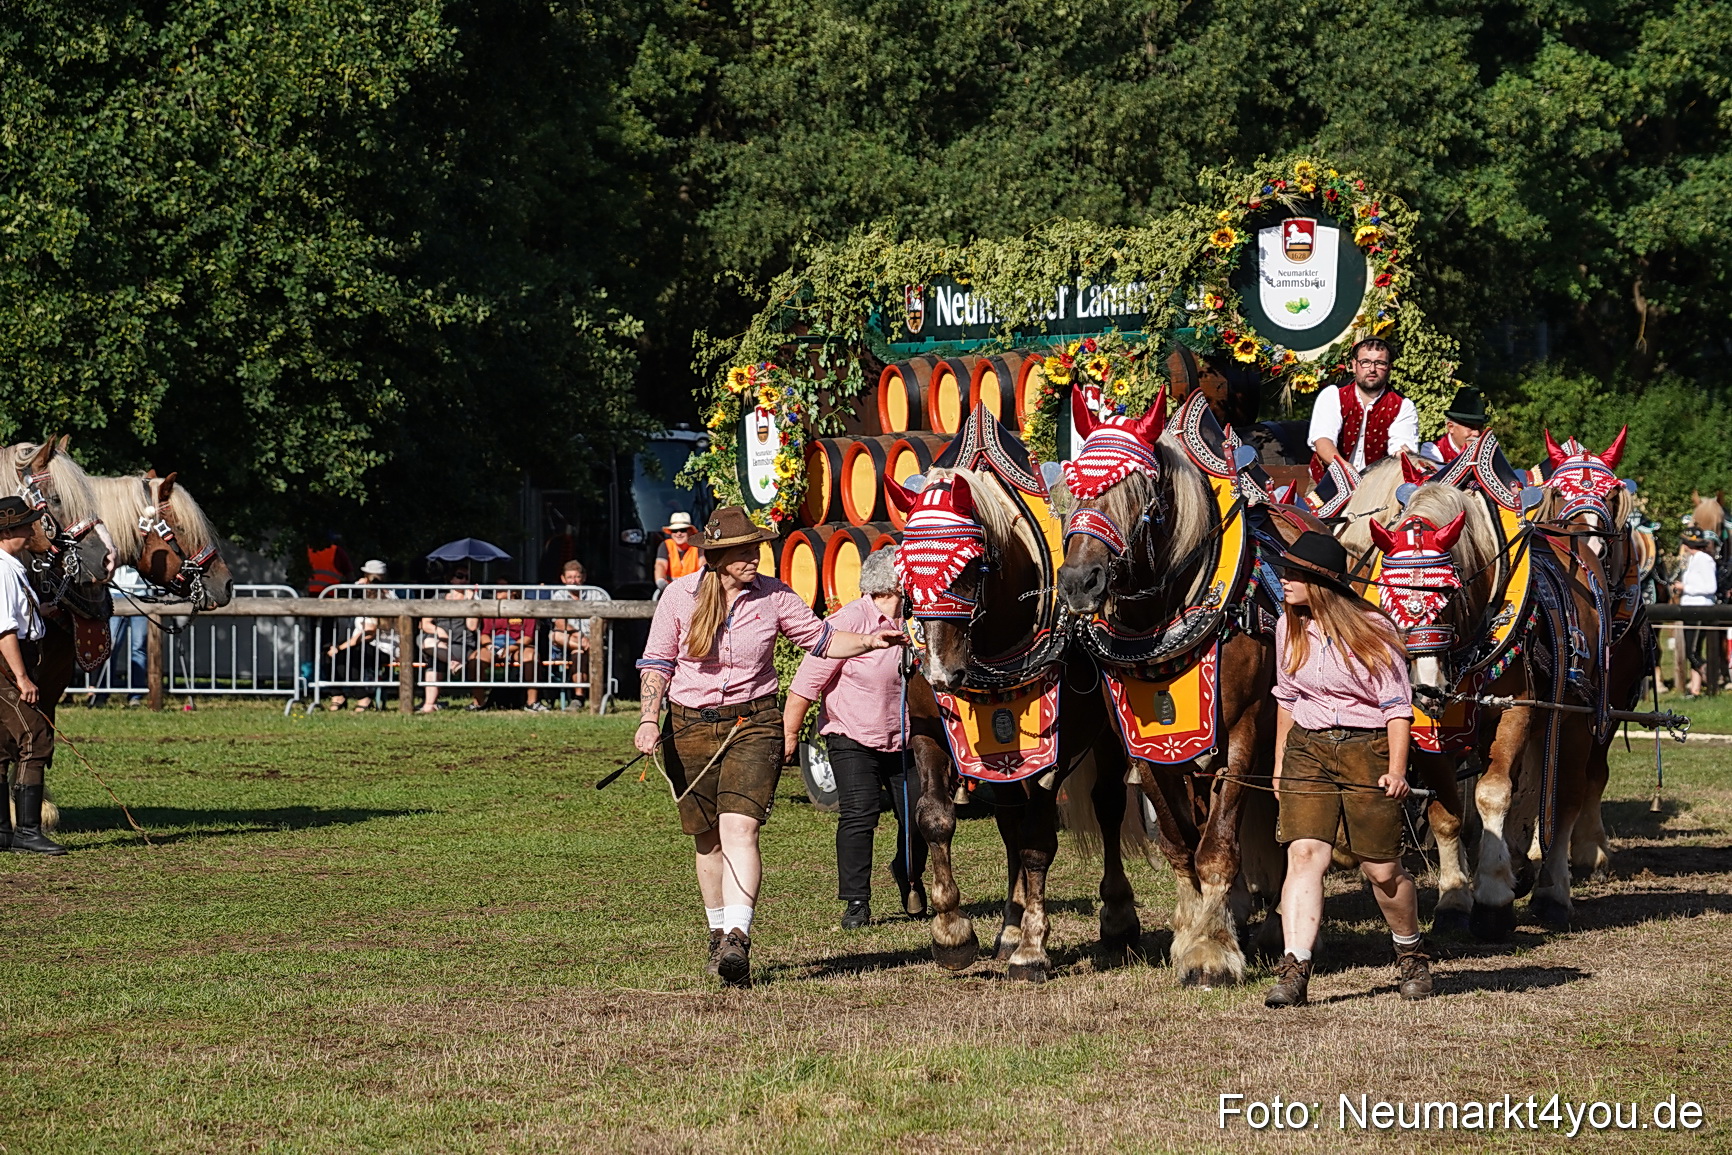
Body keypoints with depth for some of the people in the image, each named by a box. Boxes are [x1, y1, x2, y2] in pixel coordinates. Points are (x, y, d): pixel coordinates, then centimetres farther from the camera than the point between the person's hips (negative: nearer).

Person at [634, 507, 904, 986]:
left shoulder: (774, 597, -1)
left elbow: (820, 638, 10)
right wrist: (649, 720, -9)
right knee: (708, 840, 12)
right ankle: (719, 935, 30)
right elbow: (657, 661, 2)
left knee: (739, 829, -19)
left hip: (753, 725, -2)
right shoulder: (679, 595, -1)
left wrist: (868, 641, -6)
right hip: (690, 727, 2)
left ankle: (738, 939, -30)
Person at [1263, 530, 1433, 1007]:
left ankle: (1412, 954, 30)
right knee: (1304, 855, -13)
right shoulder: (1289, 627, 5)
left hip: (1368, 751, -4)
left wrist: (1396, 771, -16)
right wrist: (1279, 767, 17)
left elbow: (1397, 706, -9)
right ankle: (1293, 972, -18)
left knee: (1382, 869, 4)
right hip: (1308, 751, 4)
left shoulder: (1372, 630, -11)